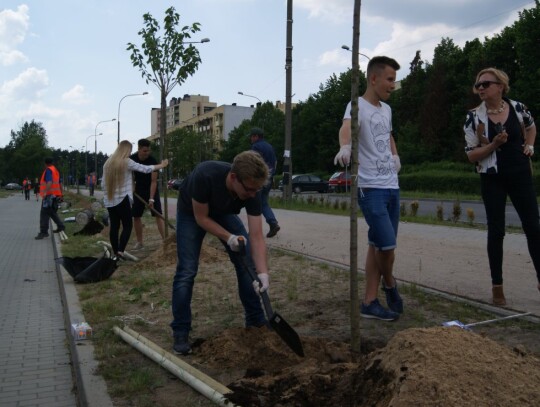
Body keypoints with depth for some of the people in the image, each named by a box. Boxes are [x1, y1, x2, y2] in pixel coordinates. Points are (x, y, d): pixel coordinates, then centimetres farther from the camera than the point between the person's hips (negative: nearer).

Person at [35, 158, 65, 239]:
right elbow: (60, 184, 23)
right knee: (52, 212, 23)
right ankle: (60, 226, 25)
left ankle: (43, 232, -12)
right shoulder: (55, 170, 18)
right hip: (55, 195, 9)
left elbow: (49, 182, -26)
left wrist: (45, 192, -36)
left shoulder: (48, 170, -9)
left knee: (44, 213, -9)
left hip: (49, 195, -9)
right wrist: (60, 194, 30)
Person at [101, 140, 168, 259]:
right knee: (127, 225, 1)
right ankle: (120, 251, -13)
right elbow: (145, 169, -5)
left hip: (109, 201, 6)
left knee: (114, 226, 8)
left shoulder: (108, 162, 9)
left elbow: (103, 184, 11)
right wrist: (161, 165, 6)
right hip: (122, 199, -6)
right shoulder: (127, 162, -9)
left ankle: (116, 253, 10)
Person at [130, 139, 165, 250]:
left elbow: (154, 181, -21)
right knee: (136, 216, 2)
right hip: (138, 190, 3)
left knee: (158, 215, -12)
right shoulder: (132, 159, -11)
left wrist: (151, 199, -27)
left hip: (151, 190, -3)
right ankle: (139, 242, 13)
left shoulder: (152, 161, -20)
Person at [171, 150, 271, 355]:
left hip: (223, 213, 4)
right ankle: (180, 332, -1)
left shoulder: (252, 190, -30)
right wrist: (228, 237, -36)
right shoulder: (205, 175, -42)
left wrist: (262, 272, -38)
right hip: (192, 213, -3)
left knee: (246, 263, -5)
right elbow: (201, 218, -27)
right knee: (187, 270, -13)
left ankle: (256, 321, 11)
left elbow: (256, 236, -28)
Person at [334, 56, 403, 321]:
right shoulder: (358, 105, -10)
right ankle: (389, 284, 20)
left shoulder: (386, 110, 16)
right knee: (387, 244, -11)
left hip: (391, 186, 8)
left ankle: (370, 302, 18)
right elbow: (347, 127, -33)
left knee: (379, 245, 10)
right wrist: (345, 146, -53)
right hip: (370, 188, -8)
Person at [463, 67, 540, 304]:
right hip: (492, 180, -2)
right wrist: (494, 144, -21)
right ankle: (497, 285, 10)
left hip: (521, 175, 2)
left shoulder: (518, 108, -1)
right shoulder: (474, 117, -8)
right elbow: (471, 155, -8)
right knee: (496, 231, 0)